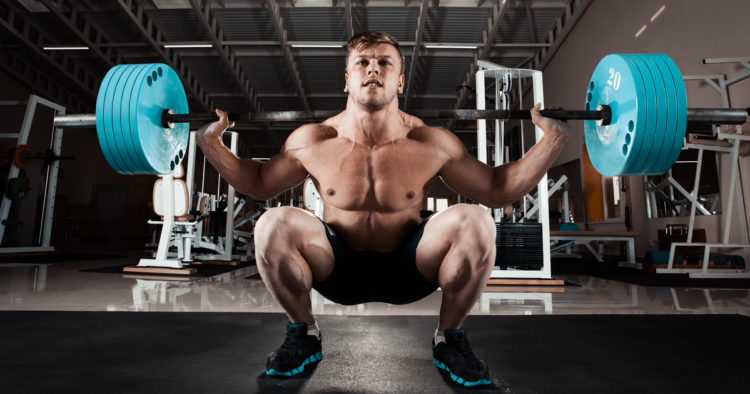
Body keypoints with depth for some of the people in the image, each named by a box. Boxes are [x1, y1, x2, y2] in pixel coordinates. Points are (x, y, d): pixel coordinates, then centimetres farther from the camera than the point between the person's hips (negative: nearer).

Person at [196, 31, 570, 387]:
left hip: (409, 271, 0)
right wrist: (211, 143, -5)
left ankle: (450, 338, -1)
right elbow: (258, 182, 6)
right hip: (339, 271, 1)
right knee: (273, 225, -27)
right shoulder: (311, 142, -9)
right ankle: (303, 333, 2)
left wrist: (551, 140, -10)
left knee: (475, 222, -27)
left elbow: (497, 189, -1)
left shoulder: (433, 144, -11)